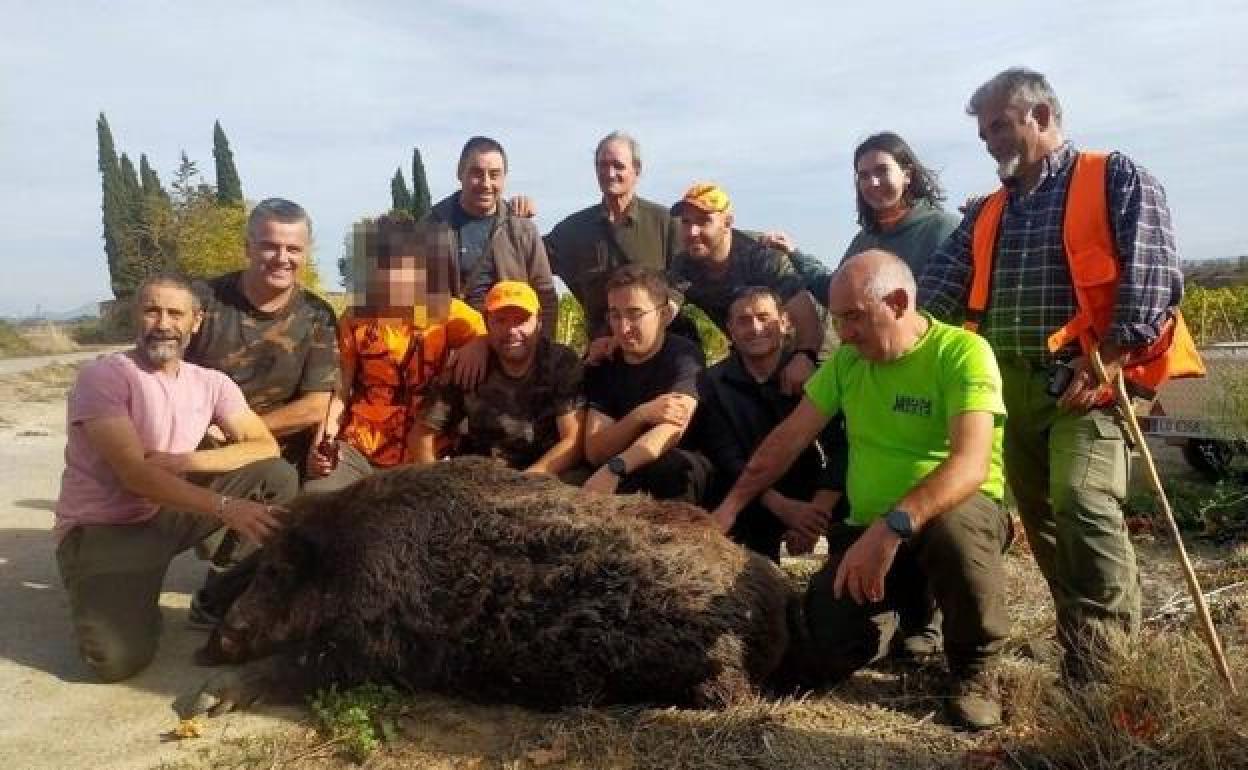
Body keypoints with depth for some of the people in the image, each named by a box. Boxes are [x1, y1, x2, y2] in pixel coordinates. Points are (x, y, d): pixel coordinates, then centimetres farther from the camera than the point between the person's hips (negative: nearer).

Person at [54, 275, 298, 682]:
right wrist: (225, 507, -34)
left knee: (279, 478, -12)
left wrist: (182, 460, -20)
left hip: (171, 512, 6)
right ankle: (111, 592, 8)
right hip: (102, 528, -5)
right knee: (117, 656, -28)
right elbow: (134, 474, -25)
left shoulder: (210, 382, 0)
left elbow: (266, 447, -6)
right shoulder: (102, 376, -17)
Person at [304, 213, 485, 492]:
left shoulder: (450, 315, -1)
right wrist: (323, 442, -9)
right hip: (358, 450, 1)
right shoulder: (355, 318, 5)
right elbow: (341, 391, 6)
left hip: (424, 457, 0)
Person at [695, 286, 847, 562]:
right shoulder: (713, 383, -1)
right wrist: (782, 507, -23)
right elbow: (727, 459, -10)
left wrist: (819, 509, -24)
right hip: (751, 503, -2)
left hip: (811, 496, 2)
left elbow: (840, 447, -9)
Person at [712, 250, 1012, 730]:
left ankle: (973, 667, -10)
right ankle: (897, 615, 26)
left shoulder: (962, 352, -17)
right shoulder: (848, 360, 3)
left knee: (953, 529, -40)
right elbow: (789, 439, 6)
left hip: (960, 509, -5)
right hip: (871, 530, 5)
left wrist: (894, 527, -42)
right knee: (826, 653, -11)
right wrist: (730, 507, 0)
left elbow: (971, 462, -30)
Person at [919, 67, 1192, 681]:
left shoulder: (1116, 180, 3)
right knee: (1042, 521, 10)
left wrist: (1105, 363, -17)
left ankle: (1114, 666, -8)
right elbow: (939, 288, 10)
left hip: (1088, 377, -6)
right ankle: (1081, 653, 23)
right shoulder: (987, 213, 20)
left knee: (1084, 507, -20)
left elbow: (1155, 275, -9)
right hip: (1010, 385, 6)